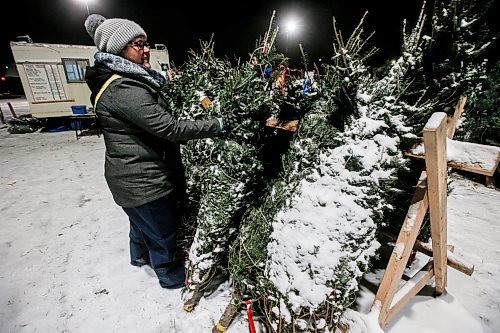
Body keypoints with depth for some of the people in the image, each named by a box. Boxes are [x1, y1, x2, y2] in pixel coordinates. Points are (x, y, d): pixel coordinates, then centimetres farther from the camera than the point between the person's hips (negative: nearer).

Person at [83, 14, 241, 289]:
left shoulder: (129, 81, 8)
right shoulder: (124, 89, -25)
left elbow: (157, 120, 14)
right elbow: (169, 128, -31)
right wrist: (219, 125, -27)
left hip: (134, 176, 10)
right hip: (142, 181, -10)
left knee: (142, 221, 32)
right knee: (163, 231, 11)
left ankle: (140, 256, 59)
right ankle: (171, 276, 37)